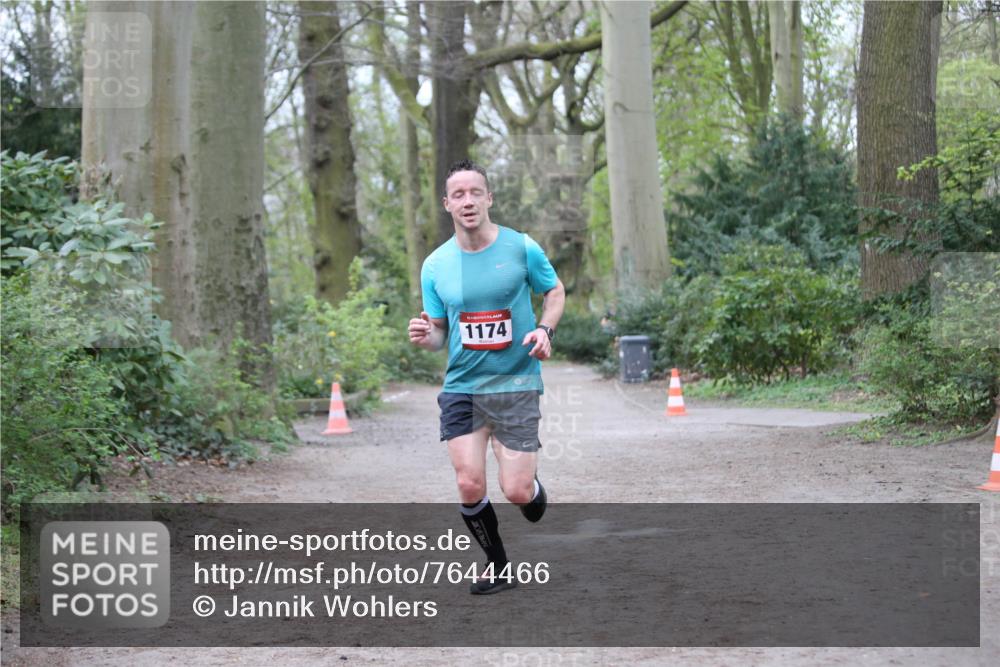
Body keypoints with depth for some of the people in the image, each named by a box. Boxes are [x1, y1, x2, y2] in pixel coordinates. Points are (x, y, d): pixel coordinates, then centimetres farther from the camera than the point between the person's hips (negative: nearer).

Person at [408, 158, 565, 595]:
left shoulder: (522, 248, -4)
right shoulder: (435, 265, 2)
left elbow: (555, 292, 11)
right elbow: (439, 332, 11)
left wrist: (545, 330, -8)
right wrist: (424, 336, -13)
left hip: (516, 383, -2)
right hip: (461, 387, 2)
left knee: (516, 492, -7)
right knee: (469, 486, -8)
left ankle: (533, 487, 32)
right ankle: (498, 568, 16)